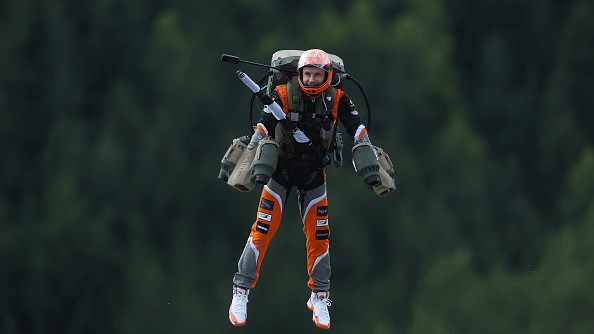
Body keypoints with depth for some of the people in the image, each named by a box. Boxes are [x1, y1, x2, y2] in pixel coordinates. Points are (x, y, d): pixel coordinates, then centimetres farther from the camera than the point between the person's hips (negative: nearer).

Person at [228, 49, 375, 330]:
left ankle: (319, 298, 16)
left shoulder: (337, 100, -9)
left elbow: (358, 132, -7)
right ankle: (240, 294, 1)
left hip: (313, 174, 2)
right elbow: (262, 130, -19)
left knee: (319, 236, 2)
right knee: (263, 231, -7)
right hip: (281, 169, -2)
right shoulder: (284, 95, -16)